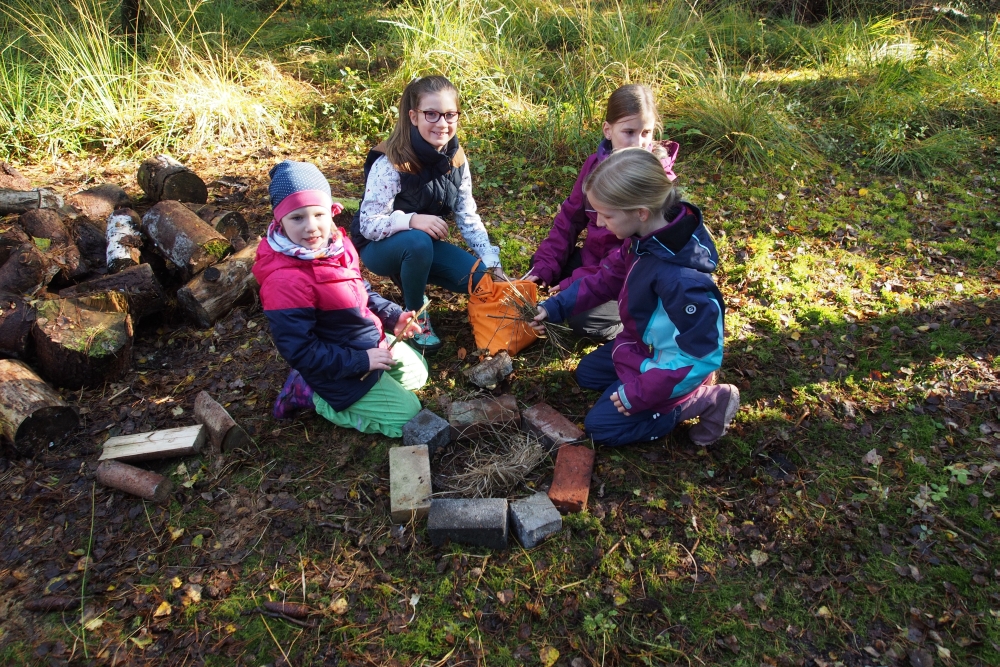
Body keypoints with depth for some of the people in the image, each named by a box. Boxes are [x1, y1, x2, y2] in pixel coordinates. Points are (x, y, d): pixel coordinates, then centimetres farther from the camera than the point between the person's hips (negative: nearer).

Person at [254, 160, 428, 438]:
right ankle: (312, 395, 6)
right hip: (343, 369, -8)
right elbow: (298, 350, -28)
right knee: (406, 416, -1)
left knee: (416, 374, 25)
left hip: (372, 342, 8)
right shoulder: (285, 280, -32)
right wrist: (360, 361, -25)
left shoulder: (336, 244, -8)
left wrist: (392, 316, -3)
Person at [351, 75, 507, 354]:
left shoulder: (456, 159, -9)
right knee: (417, 241, -39)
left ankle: (410, 277, 13)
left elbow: (468, 217, -2)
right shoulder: (391, 163, -27)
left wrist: (492, 263, -8)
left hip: (426, 243, 5)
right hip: (381, 247, -5)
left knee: (480, 279, -12)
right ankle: (416, 317, -13)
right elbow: (368, 224, -26)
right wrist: (411, 220, -44)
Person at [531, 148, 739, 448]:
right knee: (587, 373, 26)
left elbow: (702, 355, -33)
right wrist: (556, 307, -4)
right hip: (642, 345, 9)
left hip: (664, 364, -9)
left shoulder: (681, 279, -41)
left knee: (601, 426, 1)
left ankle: (705, 400, 3)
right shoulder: (646, 236, -16)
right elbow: (608, 277, 2)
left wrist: (641, 392, -26)